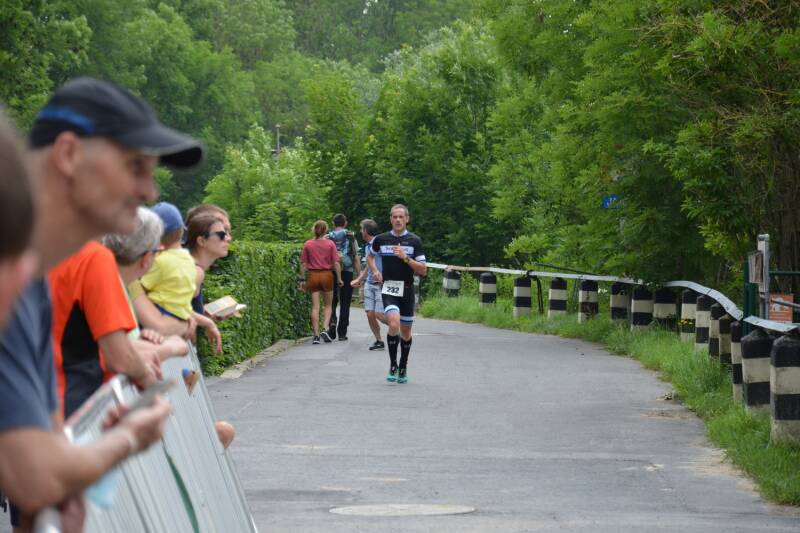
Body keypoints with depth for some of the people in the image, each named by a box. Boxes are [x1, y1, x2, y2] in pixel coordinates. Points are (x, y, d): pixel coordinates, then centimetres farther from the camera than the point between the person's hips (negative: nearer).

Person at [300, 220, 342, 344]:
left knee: (315, 307, 4)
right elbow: (336, 263, -6)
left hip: (313, 276, 1)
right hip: (327, 275, -1)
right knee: (328, 305, 13)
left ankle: (316, 335, 0)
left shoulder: (307, 244, -1)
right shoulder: (330, 244, -4)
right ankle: (325, 329, -6)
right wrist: (339, 278, 1)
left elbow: (303, 264, 0)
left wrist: (302, 279, 7)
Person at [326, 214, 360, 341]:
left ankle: (332, 321, -14)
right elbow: (356, 259, -1)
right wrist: (359, 275, 2)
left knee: (332, 302, 12)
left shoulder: (328, 237, 2)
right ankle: (342, 333, 6)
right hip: (347, 272, 0)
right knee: (345, 303, 6)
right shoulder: (351, 237, 1)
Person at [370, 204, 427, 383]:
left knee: (405, 331, 10)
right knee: (394, 324, -22)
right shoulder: (381, 239, 4)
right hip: (388, 289, -1)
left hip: (407, 290, 1)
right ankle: (392, 365, -8)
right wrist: (374, 270, 6)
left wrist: (406, 258, -16)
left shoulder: (414, 241, 0)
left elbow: (423, 270, -3)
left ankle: (403, 368, 29)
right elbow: (370, 256, 25)